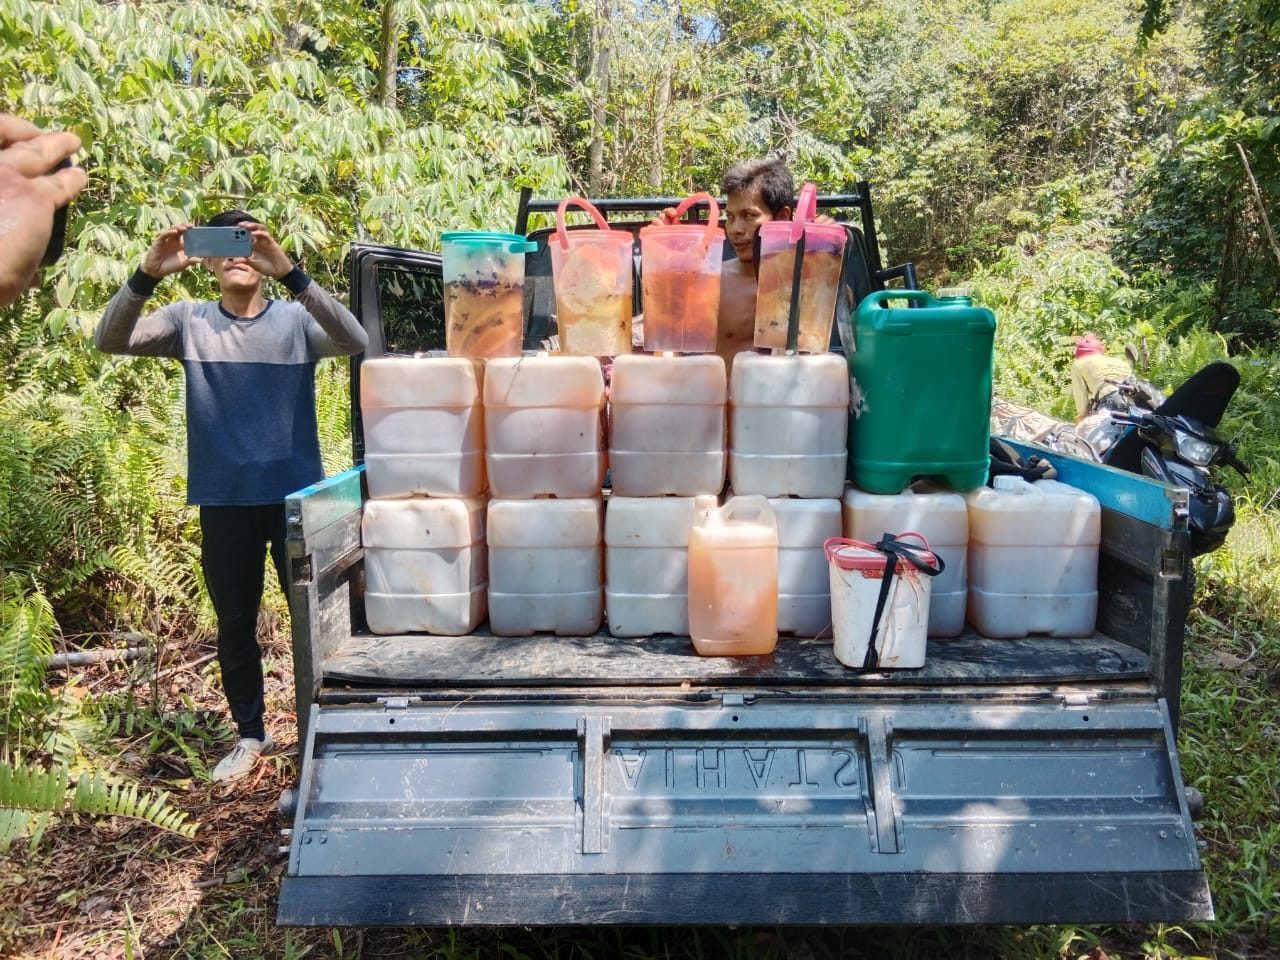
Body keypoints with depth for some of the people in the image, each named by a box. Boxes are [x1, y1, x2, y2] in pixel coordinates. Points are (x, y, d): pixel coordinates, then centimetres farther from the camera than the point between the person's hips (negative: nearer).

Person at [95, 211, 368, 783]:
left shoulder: (296, 321, -2)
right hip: (224, 501, 2)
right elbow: (110, 339, -10)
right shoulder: (190, 322, 3)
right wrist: (149, 273, -27)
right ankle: (250, 733, 29)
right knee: (234, 622, 12)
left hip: (296, 494, -2)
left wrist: (289, 272, -33)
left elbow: (354, 341, -22)